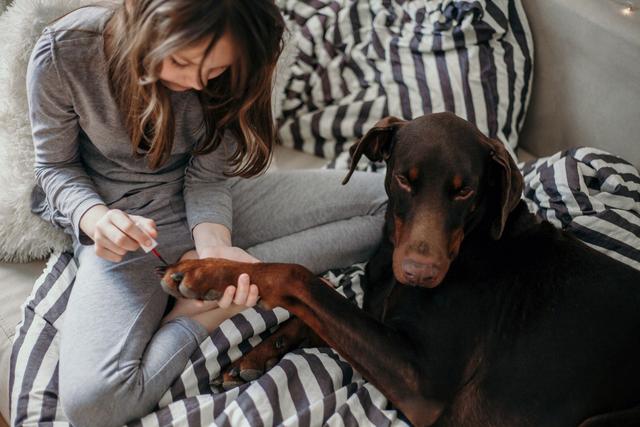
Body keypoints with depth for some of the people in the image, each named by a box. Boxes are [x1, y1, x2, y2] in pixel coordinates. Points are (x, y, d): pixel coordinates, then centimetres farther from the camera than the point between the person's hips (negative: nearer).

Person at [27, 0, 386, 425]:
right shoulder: (63, 53, -21)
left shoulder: (226, 69, -14)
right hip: (121, 222, -3)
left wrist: (214, 246, -28)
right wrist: (94, 218, -28)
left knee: (394, 200, -11)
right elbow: (57, 167, -6)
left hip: (206, 204, 3)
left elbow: (206, 176, -7)